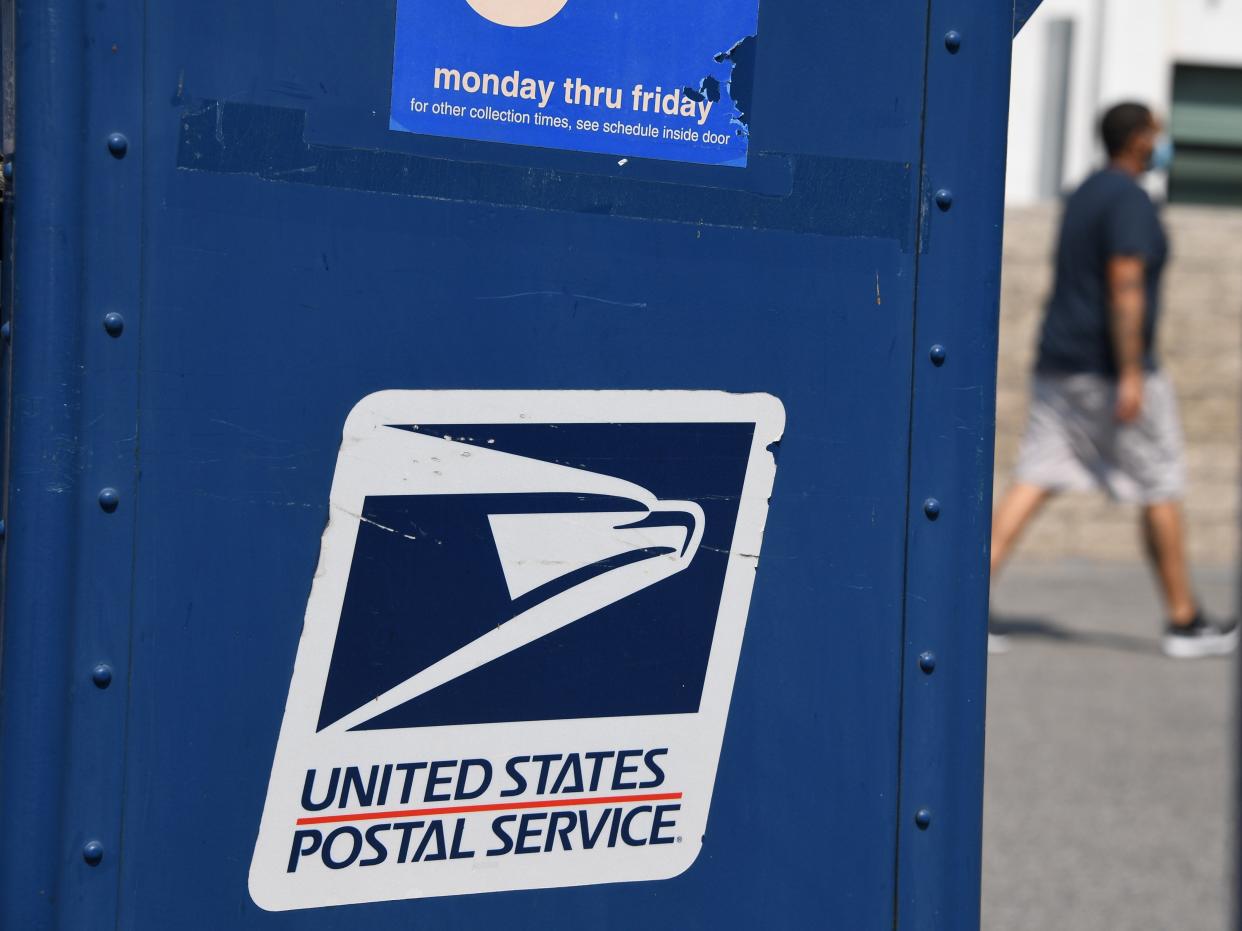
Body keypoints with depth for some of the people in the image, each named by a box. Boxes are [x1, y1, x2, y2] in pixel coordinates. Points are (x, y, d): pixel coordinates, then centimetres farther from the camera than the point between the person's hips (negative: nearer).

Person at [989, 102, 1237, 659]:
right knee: (1162, 492, 4)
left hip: (1059, 363, 9)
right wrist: (1131, 376, -24)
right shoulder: (1130, 200, -12)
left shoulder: (1085, 195, 17)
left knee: (1033, 483, 0)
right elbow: (1125, 285, -21)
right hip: (1111, 369, -9)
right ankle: (1184, 623, 13)